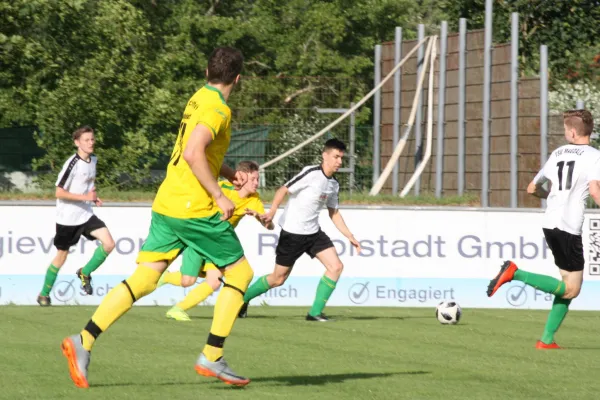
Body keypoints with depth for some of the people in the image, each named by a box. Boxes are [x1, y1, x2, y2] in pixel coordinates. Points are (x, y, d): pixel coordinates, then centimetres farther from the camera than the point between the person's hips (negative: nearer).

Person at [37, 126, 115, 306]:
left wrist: (94, 196, 5)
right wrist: (84, 197, -25)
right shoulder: (72, 164, -19)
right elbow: (59, 193, -20)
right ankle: (44, 294, 21)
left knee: (109, 243, -11)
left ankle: (85, 273, 10)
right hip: (67, 217, -6)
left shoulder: (93, 160, 5)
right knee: (62, 255, 4)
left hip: (86, 215, 6)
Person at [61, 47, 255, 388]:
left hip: (166, 204, 8)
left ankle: (84, 342, -8)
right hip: (194, 208, -8)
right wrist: (219, 196, -19)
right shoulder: (217, 109, -12)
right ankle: (212, 358, 2)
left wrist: (229, 174, 22)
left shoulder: (200, 99, 17)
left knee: (144, 279, 4)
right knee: (241, 272, 5)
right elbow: (192, 154, -25)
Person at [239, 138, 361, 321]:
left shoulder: (334, 184, 7)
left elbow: (334, 213, 19)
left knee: (336, 266, -10)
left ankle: (315, 313, -3)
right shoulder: (311, 174, -17)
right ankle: (243, 298, 25)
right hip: (292, 232, -7)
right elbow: (283, 190, -20)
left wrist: (350, 236, 13)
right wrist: (272, 211, -36)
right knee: (278, 278, 0)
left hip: (313, 232, 7)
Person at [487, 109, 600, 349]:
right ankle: (515, 273, -16)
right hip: (569, 228, -8)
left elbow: (532, 189, 23)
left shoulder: (558, 154, 14)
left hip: (550, 223, 8)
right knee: (570, 289, -3)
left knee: (569, 285, 15)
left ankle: (547, 340, 9)